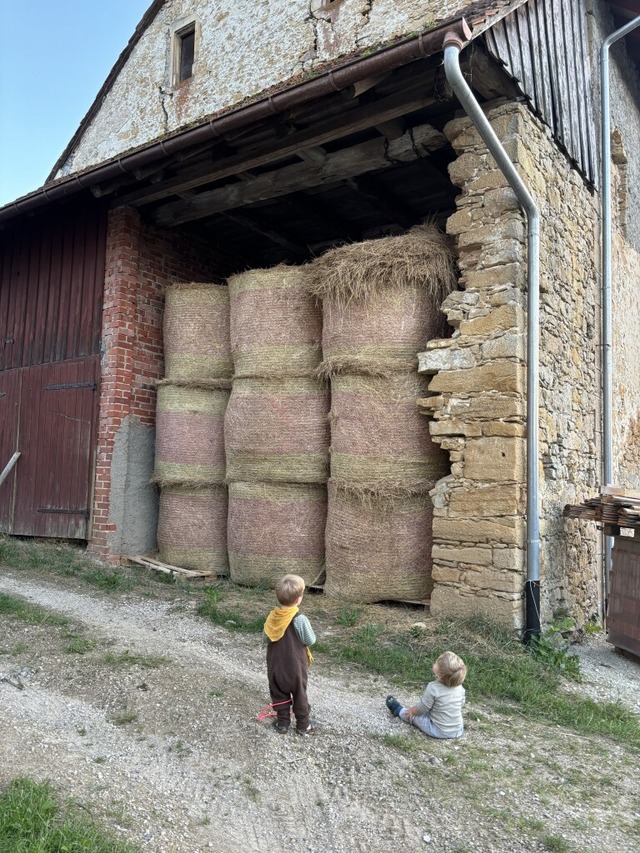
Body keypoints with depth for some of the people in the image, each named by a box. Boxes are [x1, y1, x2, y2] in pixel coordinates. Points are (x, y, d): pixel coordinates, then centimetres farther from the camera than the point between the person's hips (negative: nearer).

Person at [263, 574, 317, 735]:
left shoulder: (272, 616, -11)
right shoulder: (300, 619, -25)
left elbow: (265, 639, 0)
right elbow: (310, 640, -15)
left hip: (275, 665, 3)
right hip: (295, 666, -3)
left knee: (279, 694, 20)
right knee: (300, 695, 15)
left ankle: (282, 723, 30)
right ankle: (303, 725, 27)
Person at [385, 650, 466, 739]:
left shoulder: (433, 688, -26)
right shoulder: (459, 687, -10)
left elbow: (422, 708, -14)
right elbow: (462, 704, 7)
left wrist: (411, 711, 7)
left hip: (439, 731, -4)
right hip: (458, 731, 4)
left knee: (415, 714, 17)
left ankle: (399, 710, 43)